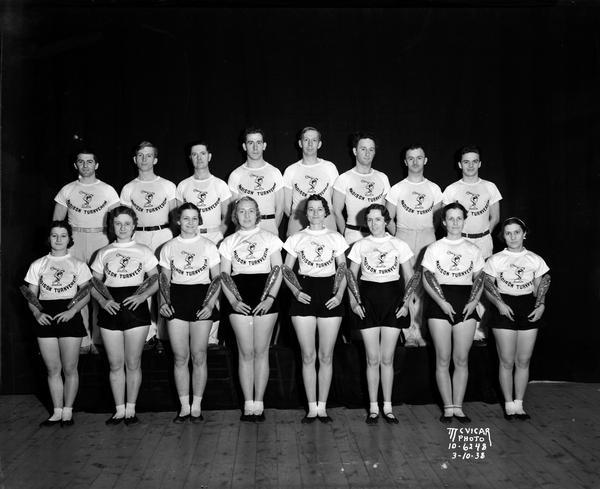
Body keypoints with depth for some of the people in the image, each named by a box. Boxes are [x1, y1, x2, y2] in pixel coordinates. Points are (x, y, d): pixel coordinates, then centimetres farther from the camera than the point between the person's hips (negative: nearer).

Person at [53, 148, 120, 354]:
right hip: (74, 241, 1)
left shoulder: (107, 190, 8)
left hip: (100, 240, -1)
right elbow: (56, 222, 13)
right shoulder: (67, 190, 12)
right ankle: (83, 340, 4)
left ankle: (98, 340, 2)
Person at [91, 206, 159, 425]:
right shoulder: (104, 253, 10)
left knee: (133, 363, 2)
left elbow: (156, 281, 5)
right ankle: (119, 409, 15)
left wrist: (142, 296, -12)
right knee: (115, 364, 5)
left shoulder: (143, 251, 6)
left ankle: (131, 408, 13)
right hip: (111, 309, 2)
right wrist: (103, 300, -8)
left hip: (136, 308, -2)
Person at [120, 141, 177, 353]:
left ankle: (162, 334, 0)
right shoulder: (128, 189, 12)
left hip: (163, 235, -1)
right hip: (138, 237, 1)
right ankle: (149, 333, 5)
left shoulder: (167, 186, 10)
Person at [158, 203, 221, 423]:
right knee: (180, 358, 3)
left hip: (201, 301, -1)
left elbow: (217, 279, 2)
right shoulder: (169, 247, 8)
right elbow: (164, 279, 11)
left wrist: (210, 304, -9)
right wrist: (163, 302, -5)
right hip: (177, 302, 1)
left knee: (199, 357, 2)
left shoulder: (208, 246, 3)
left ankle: (197, 406, 13)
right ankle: (184, 407, 13)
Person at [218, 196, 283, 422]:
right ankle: (248, 404, 9)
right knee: (245, 352, 2)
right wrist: (233, 300, -7)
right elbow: (224, 275, 6)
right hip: (239, 299, 1)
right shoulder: (229, 242, 11)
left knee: (261, 351, 1)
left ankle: (259, 403, 9)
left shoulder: (270, 238, 8)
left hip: (265, 298, -1)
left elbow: (277, 271, 2)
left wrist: (270, 298, -10)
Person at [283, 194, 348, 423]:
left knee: (326, 356, 3)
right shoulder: (297, 238, 8)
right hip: (304, 297, 0)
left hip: (329, 297, 0)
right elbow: (286, 269, 9)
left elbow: (343, 269, 9)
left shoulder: (336, 238, 9)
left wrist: (339, 294, -4)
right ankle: (312, 407, 10)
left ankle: (322, 407, 12)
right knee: (308, 356, 1)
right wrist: (296, 292, -6)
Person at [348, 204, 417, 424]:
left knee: (387, 359, 3)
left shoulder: (399, 245, 5)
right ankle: (373, 408, 11)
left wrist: (406, 302, -3)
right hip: (368, 300, 0)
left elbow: (410, 278, 7)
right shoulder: (360, 245, 5)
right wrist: (353, 301, -5)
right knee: (373, 359, 1)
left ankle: (388, 407, 14)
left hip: (392, 300, 0)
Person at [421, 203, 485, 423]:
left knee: (462, 360, 2)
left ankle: (458, 406, 9)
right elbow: (427, 279, -1)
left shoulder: (473, 250, 11)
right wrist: (442, 302, -12)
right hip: (440, 306, -2)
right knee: (443, 359, -1)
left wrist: (473, 302, -7)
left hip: (465, 306, 2)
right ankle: (448, 407, 6)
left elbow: (479, 279, 9)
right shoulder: (434, 248, 5)